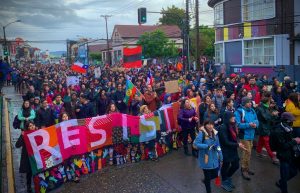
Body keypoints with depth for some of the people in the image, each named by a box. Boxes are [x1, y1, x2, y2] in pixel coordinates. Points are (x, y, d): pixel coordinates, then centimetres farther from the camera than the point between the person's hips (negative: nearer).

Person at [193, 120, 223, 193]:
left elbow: (218, 146, 8)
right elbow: (195, 144, -26)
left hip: (214, 158, 5)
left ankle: (205, 180, 45)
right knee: (207, 176, 10)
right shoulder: (202, 133, -18)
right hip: (206, 159, -5)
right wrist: (207, 146, -25)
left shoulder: (215, 133, 1)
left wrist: (221, 158, 9)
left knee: (215, 174, 14)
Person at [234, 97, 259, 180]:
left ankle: (246, 168, 32)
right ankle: (244, 170, 6)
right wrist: (248, 125, -26)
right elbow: (237, 124, -20)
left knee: (247, 152, 17)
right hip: (244, 135, -7)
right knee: (247, 152, -8)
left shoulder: (252, 111, 5)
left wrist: (255, 124, -13)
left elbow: (257, 121, 10)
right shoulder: (239, 111, -15)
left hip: (251, 134, 7)